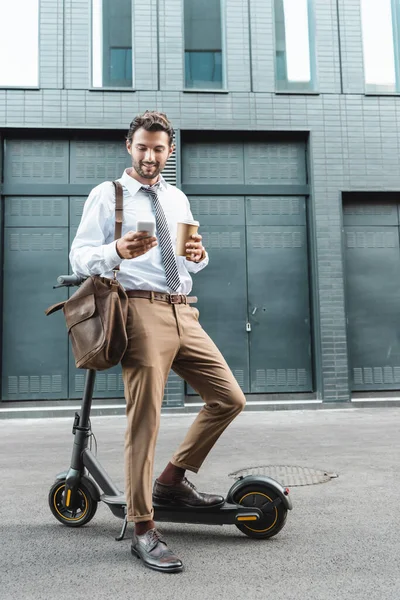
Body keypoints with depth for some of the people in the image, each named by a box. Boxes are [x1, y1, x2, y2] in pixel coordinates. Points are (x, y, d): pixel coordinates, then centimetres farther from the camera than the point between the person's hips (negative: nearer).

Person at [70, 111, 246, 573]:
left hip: (184, 313, 7)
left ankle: (172, 482, 18)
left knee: (229, 399, 4)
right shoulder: (107, 195, 5)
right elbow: (79, 258, -4)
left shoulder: (177, 199, 22)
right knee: (144, 418, -8)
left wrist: (199, 255, 0)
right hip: (142, 313, -6)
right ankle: (143, 530, 2)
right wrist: (117, 251, -24)